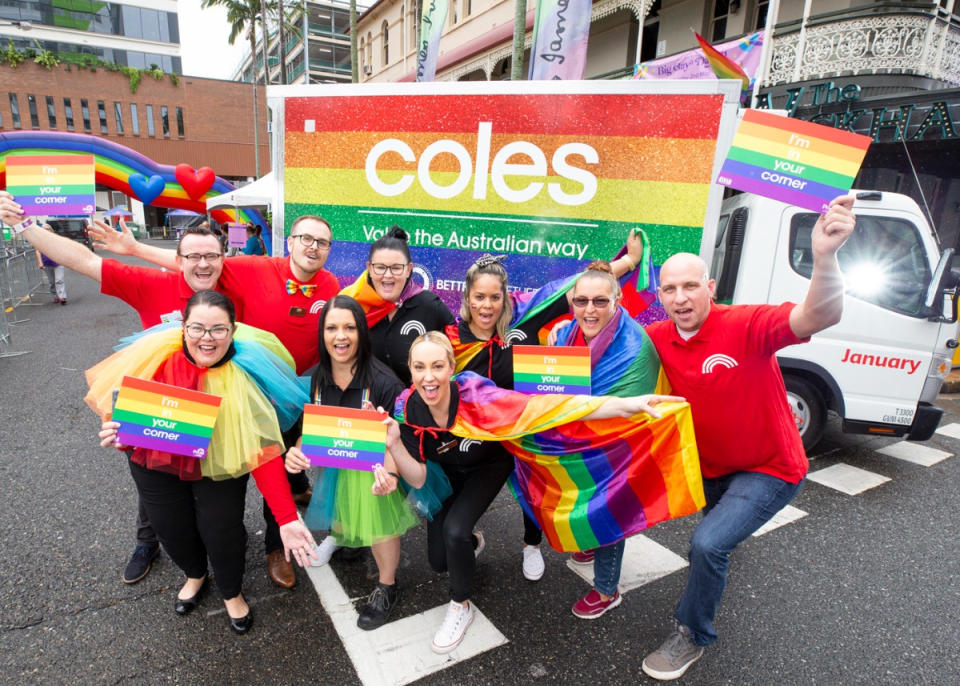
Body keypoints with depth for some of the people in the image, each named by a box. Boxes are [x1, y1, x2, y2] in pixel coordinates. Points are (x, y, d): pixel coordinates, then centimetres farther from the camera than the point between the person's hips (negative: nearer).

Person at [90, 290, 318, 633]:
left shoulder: (243, 379, -29)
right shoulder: (156, 355, -22)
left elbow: (265, 452, -29)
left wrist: (287, 518, -33)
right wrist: (118, 431, -24)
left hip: (217, 464, -2)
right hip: (156, 462, 3)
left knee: (221, 528, -3)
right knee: (172, 528, 12)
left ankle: (232, 594, 35)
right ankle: (195, 575, 51)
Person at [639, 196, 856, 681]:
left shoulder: (746, 325, -27)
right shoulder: (658, 339, -12)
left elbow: (820, 317, -43)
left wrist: (824, 256, -61)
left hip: (769, 471, -6)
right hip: (710, 467, 6)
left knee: (707, 544, -20)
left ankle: (693, 636, 7)